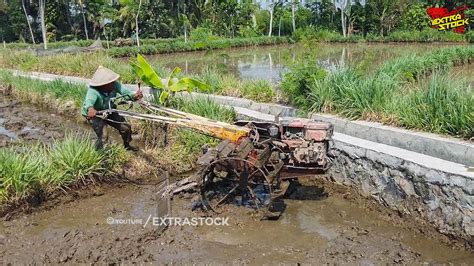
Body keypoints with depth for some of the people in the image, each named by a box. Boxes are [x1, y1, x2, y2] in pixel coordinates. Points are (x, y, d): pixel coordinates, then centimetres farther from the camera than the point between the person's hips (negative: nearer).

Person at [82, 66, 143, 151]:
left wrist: (133, 96, -61)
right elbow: (89, 100, -59)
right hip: (94, 114, -5)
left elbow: (123, 90, -38)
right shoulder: (93, 91, -39)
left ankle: (127, 145, 33)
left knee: (126, 128, 5)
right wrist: (90, 108, -83)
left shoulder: (114, 84, -25)